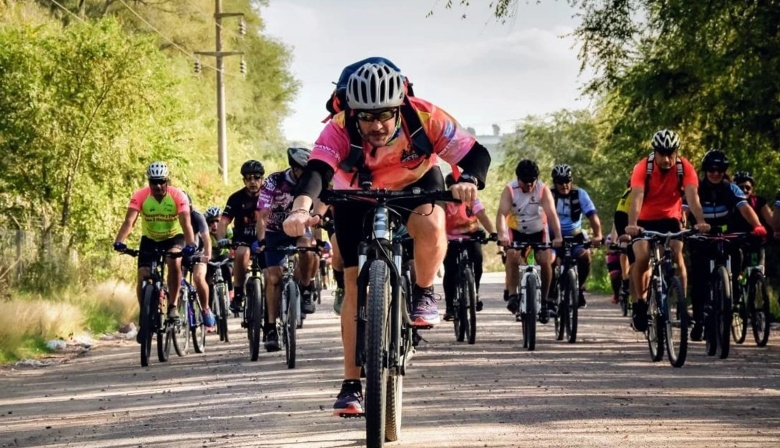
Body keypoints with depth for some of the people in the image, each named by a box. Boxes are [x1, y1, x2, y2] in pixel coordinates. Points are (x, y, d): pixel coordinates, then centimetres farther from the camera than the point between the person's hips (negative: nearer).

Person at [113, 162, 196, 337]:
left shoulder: (178, 196, -24)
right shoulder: (140, 196, -22)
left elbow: (186, 223, -35)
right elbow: (129, 221, -33)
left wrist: (190, 244, -53)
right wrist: (119, 241, -51)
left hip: (173, 238, -2)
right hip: (149, 239, 2)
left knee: (174, 261, -33)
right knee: (143, 278, -12)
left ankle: (173, 306, -18)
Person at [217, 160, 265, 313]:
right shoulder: (236, 198, -11)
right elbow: (223, 222, -18)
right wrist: (221, 239, -37)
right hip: (242, 240, -1)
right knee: (242, 253, -33)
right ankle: (238, 294, -24)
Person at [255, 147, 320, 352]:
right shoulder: (273, 182, -21)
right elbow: (262, 215, -24)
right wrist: (261, 240, -36)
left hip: (299, 229, 1)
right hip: (275, 233, -1)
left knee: (308, 249, -34)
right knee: (273, 278, -11)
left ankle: (305, 291, -12)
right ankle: (270, 328, -7)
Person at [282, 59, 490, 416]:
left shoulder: (424, 117, -33)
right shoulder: (340, 130, -35)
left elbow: (476, 153, -33)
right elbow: (317, 170, -50)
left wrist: (469, 181, -56)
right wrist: (301, 209, -71)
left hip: (416, 183, 0)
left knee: (430, 226, -34)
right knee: (355, 283, -5)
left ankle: (424, 294, -4)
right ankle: (352, 384, 4)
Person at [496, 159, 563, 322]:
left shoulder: (543, 190, -19)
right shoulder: (510, 190, -20)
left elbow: (551, 214, -30)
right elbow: (502, 213, -32)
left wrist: (558, 237, -45)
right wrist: (501, 235, -50)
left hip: (538, 231, 1)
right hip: (516, 231, -1)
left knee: (545, 261, -17)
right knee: (512, 255, -29)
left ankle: (544, 300, -1)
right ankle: (512, 295, -25)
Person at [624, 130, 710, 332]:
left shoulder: (684, 167, -18)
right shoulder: (643, 168, -22)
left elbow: (692, 196, -29)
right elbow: (637, 197, -34)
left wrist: (700, 221, -46)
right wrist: (632, 224, -50)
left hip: (670, 219, 1)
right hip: (645, 220, -1)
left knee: (676, 255, -22)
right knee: (642, 257, -21)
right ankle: (639, 304, -4)